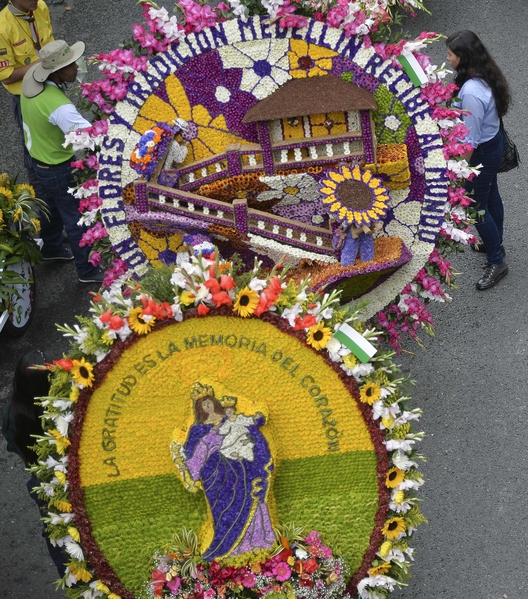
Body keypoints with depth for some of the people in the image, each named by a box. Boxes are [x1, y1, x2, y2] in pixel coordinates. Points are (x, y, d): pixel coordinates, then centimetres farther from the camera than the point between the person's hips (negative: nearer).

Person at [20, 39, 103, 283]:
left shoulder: (31, 78, -13)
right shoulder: (59, 106, -39)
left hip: (38, 157, 8)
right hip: (57, 169, -8)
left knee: (53, 205, 31)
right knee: (76, 218, 10)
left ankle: (51, 247, 54)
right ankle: (86, 270, 26)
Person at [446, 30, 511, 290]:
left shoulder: (471, 92, -36)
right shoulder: (484, 75, -7)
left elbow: (470, 140, -28)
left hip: (482, 152, -9)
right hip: (493, 142, 9)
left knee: (476, 208, 7)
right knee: (491, 195, 27)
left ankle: (496, 262, 21)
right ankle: (495, 243, 49)